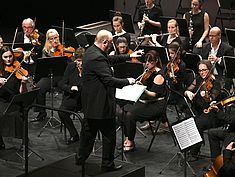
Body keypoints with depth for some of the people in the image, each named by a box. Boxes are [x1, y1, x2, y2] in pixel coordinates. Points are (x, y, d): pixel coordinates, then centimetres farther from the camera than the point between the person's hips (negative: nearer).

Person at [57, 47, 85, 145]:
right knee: (61, 111, -25)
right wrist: (70, 88, -19)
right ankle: (74, 135, -6)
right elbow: (61, 84, 1)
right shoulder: (71, 66, 0)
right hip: (72, 97, 2)